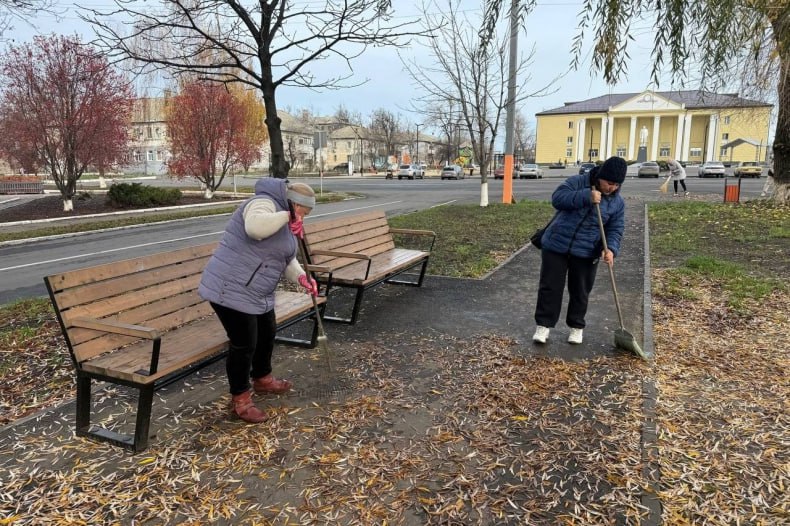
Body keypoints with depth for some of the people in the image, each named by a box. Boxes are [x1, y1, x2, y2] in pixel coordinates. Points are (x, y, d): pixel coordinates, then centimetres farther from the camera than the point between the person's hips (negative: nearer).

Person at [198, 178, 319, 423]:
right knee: (244, 345, -1)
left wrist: (301, 276, 1)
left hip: (258, 293, 11)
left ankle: (262, 379, 46)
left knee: (267, 333, 23)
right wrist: (286, 216, -30)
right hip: (230, 290, -11)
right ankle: (240, 400, 18)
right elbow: (255, 226, -43)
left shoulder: (283, 221, 14)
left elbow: (286, 259, 18)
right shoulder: (264, 203, -18)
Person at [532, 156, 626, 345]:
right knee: (550, 287, 1)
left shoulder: (617, 203, 0)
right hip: (556, 245, -2)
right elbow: (557, 198, -20)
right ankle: (544, 325, 11)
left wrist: (610, 249, -21)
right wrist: (586, 196, -29)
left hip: (586, 253, 2)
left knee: (580, 292, 11)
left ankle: (576, 327, 28)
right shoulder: (577, 182, -7)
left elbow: (615, 230, -1)